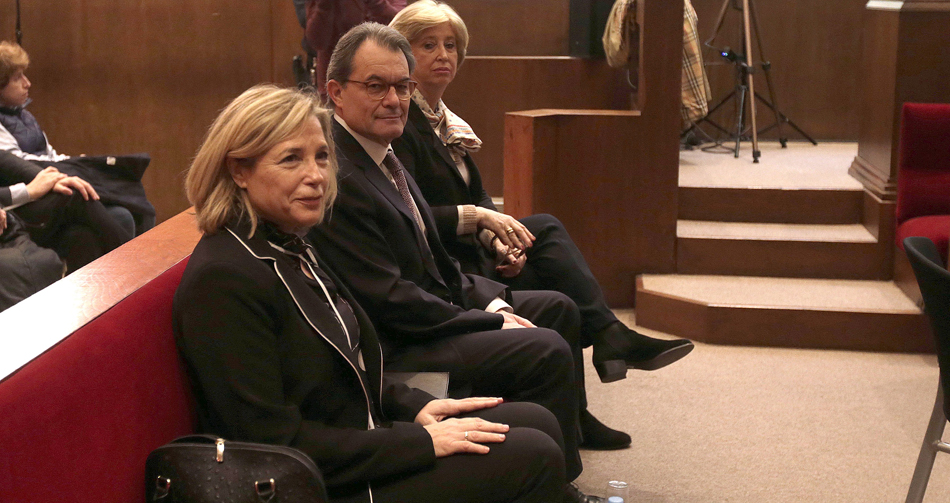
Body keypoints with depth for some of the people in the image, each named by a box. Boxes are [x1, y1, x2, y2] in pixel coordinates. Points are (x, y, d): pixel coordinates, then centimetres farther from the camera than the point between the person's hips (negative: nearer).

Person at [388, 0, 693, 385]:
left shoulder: (445, 121, 15)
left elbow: (478, 195, 11)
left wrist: (496, 238, -8)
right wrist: (476, 216, -22)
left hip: (466, 251, 8)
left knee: (545, 227, -8)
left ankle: (608, 338, -16)